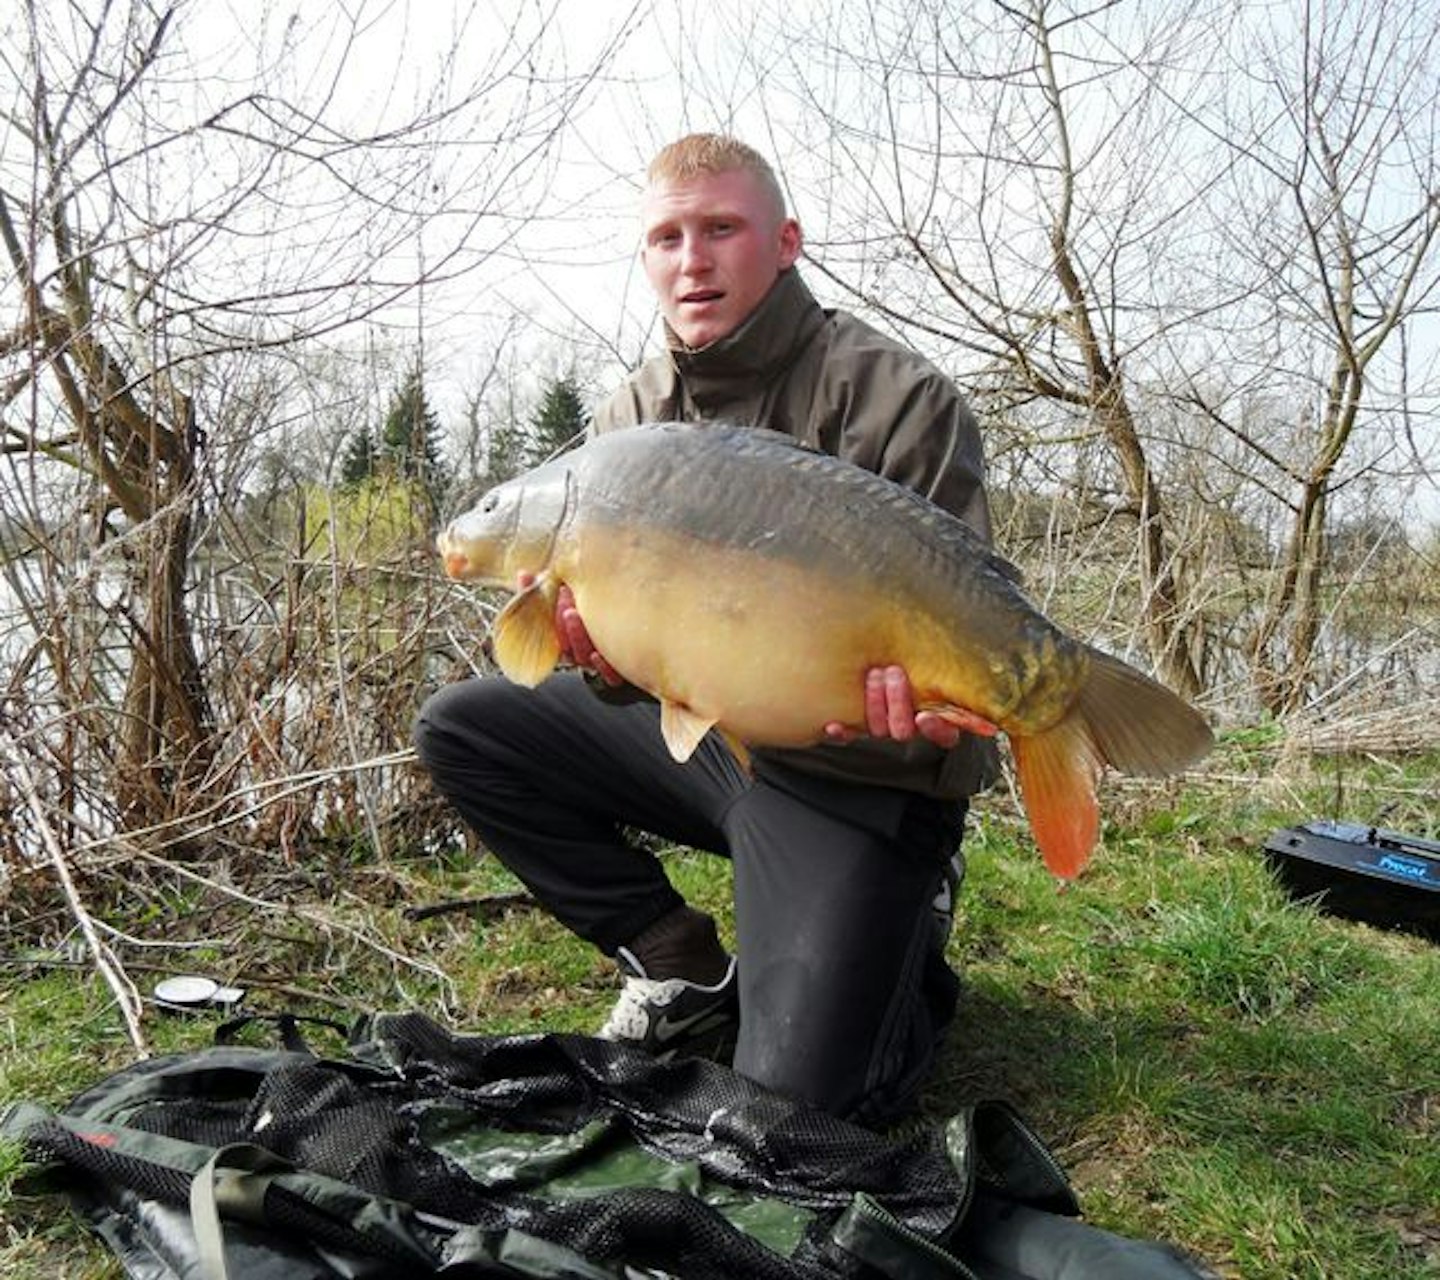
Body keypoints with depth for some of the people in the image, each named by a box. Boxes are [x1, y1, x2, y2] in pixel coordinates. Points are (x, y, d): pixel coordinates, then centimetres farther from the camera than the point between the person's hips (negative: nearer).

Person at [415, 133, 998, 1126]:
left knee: (799, 1100, -15)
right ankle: (684, 972, 7)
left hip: (860, 773, -6)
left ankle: (904, 947, 21)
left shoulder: (895, 395, -14)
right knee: (462, 727, -3)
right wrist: (606, 657, -22)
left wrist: (916, 701, -37)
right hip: (703, 729, 6)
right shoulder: (631, 416, 4)